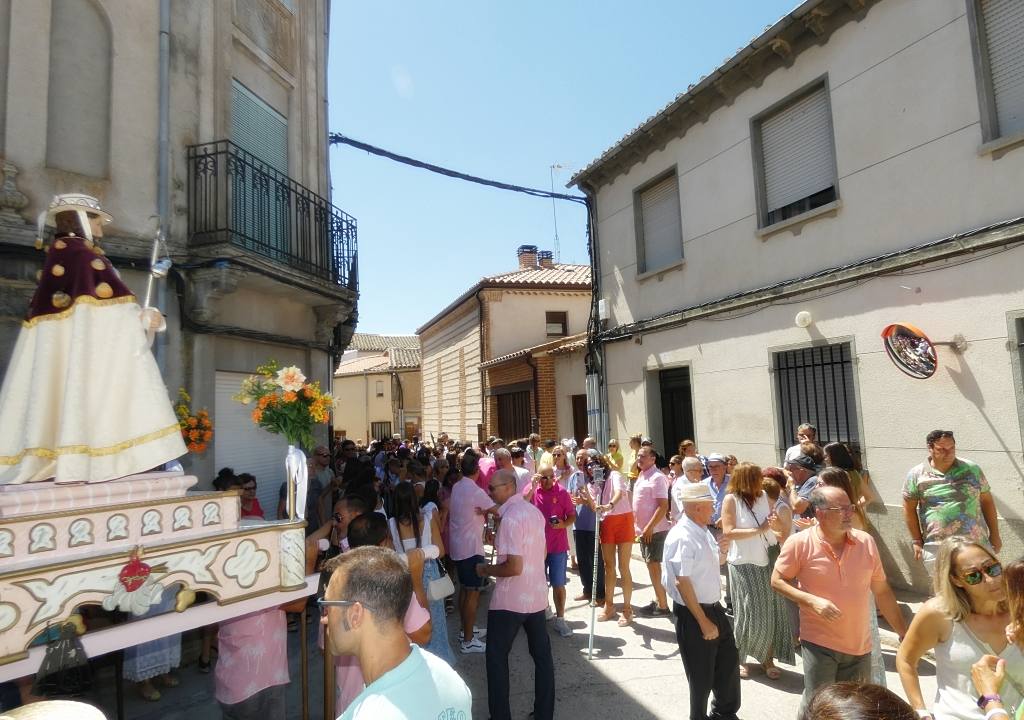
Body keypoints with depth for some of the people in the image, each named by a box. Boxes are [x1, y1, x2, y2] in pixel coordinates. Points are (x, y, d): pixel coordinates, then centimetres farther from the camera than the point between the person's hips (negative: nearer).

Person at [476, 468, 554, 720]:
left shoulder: (510, 517, -21)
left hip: (510, 600, -8)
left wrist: (486, 570, -9)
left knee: (496, 657, 9)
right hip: (537, 595, 8)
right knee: (542, 655, 15)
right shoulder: (534, 511, 5)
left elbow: (514, 567, -24)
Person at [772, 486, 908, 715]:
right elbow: (777, 580, -6)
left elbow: (882, 591, 7)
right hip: (819, 644, -4)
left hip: (860, 645, 4)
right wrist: (812, 601, -19)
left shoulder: (866, 542, -3)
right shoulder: (799, 543, -15)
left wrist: (903, 633, 8)